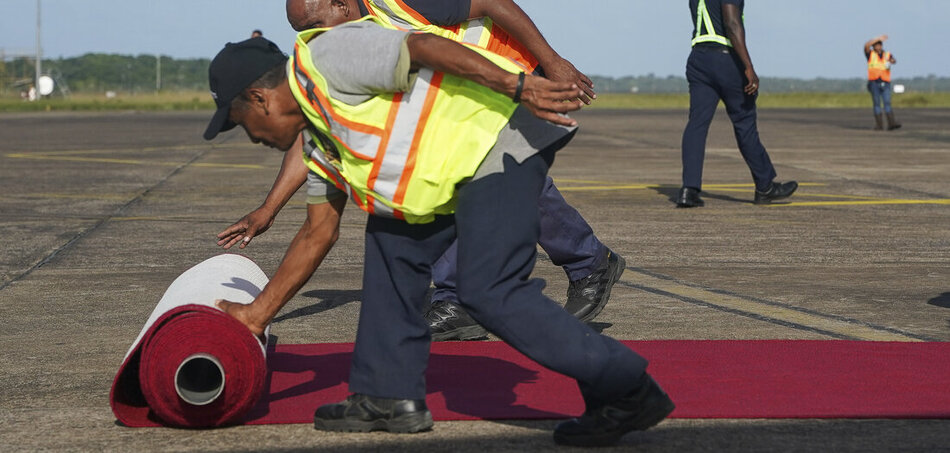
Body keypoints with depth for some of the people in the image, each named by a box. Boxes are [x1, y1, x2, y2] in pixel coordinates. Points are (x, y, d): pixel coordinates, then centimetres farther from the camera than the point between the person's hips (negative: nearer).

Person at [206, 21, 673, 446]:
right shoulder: (318, 137, 21)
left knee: (488, 292, -14)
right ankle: (390, 395, 19)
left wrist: (517, 86, -29)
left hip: (503, 136, -11)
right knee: (391, 245, 15)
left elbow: (424, 46, -20)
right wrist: (258, 312, 30)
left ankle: (629, 391, -8)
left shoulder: (327, 57, -9)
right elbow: (319, 231, 28)